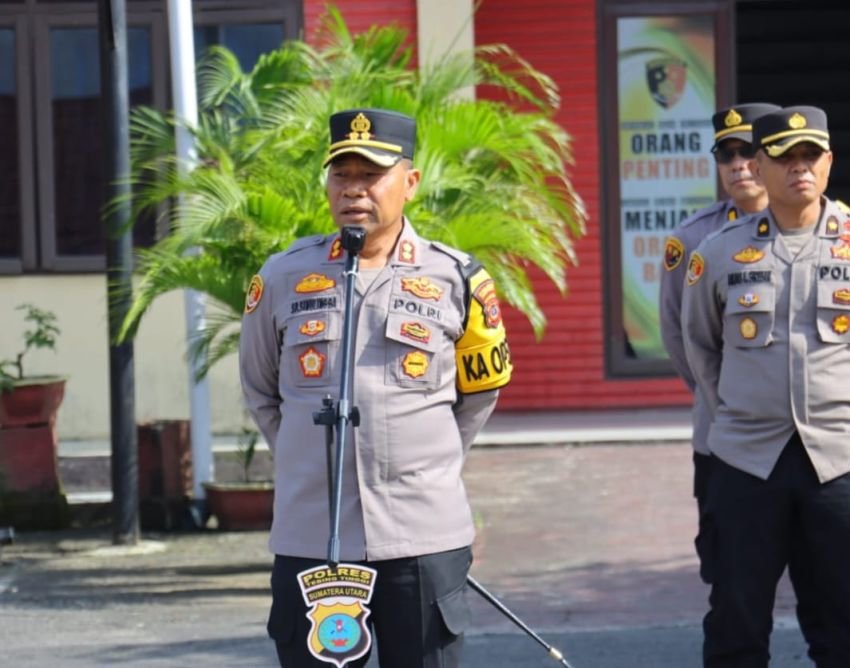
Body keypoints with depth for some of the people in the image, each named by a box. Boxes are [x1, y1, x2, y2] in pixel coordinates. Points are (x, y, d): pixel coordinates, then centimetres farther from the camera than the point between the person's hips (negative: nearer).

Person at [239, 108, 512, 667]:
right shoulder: (283, 277, 5)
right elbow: (261, 391, 18)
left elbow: (481, 390, 15)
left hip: (425, 536, -1)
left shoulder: (456, 279, 1)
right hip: (309, 537, 1)